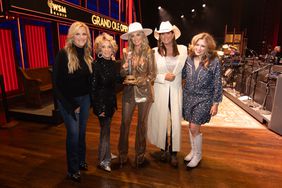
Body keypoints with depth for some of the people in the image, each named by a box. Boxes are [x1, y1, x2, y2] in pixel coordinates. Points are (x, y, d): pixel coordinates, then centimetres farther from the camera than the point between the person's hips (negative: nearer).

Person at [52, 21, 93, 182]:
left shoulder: (87, 54, 4)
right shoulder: (64, 54, -13)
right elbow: (57, 82, -14)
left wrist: (90, 98, 0)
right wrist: (71, 105, -14)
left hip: (85, 98, 5)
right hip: (68, 99, -5)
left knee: (82, 131, 15)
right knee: (73, 133, -1)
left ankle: (81, 161, 35)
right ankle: (72, 169, 19)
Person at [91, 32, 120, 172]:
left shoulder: (112, 64, 4)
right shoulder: (96, 65, -16)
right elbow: (93, 88, -16)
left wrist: (114, 103, 13)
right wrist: (99, 108, -17)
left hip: (110, 102, 6)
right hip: (101, 103, -6)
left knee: (105, 129, 19)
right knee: (106, 130, 3)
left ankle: (104, 154, 38)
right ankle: (104, 161, 21)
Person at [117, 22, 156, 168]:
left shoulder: (148, 52, -2)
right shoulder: (127, 52, 6)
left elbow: (152, 74, -3)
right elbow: (122, 74, 3)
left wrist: (141, 81, -18)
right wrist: (126, 62, -14)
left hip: (144, 91, -2)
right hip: (129, 91, 2)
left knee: (142, 123, 9)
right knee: (125, 122, 4)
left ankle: (140, 156, 25)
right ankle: (122, 155, 20)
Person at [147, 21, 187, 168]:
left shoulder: (183, 49, 3)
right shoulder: (155, 51, 1)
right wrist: (164, 77, -12)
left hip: (176, 90, 0)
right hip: (160, 91, 0)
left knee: (176, 121, 2)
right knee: (161, 120, 7)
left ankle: (173, 153, 20)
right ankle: (164, 150, 27)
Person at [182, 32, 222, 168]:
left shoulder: (214, 62, -13)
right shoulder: (188, 58, -2)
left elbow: (217, 85, -9)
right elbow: (182, 75, 10)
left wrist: (215, 103, -7)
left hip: (203, 99, -4)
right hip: (188, 97, 4)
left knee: (194, 127, -3)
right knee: (191, 125, 15)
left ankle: (198, 155, 23)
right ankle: (193, 150, 37)